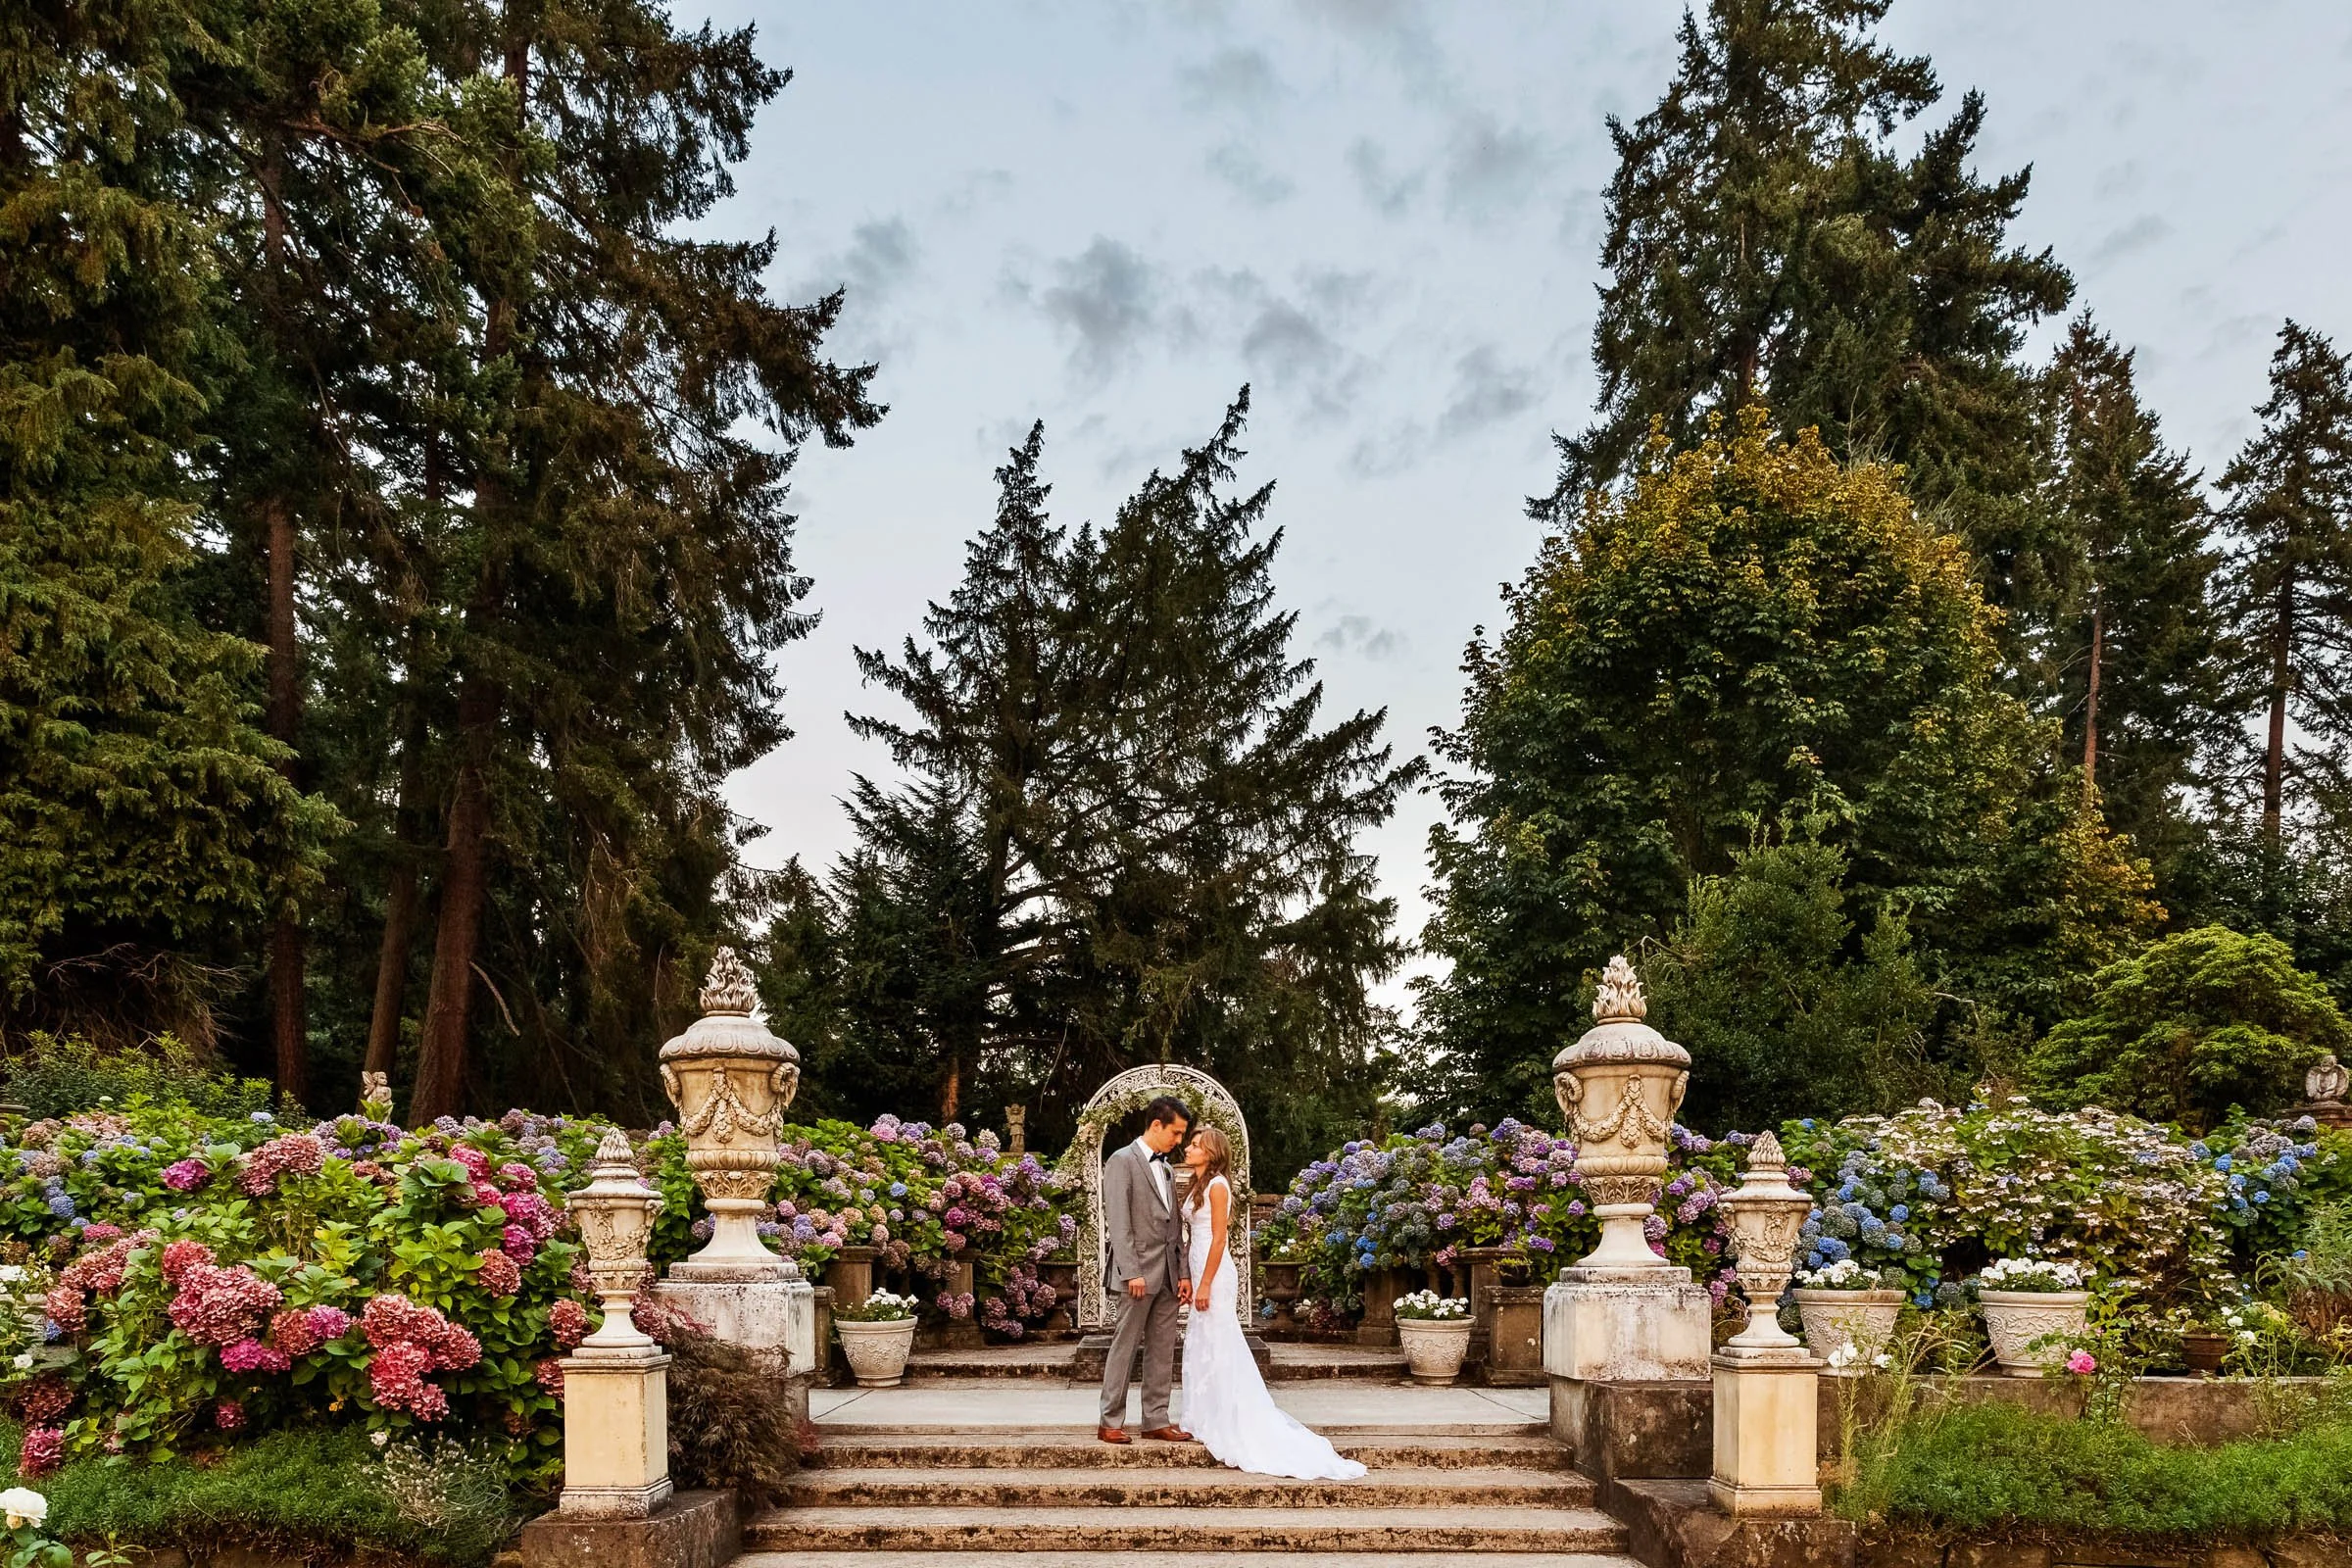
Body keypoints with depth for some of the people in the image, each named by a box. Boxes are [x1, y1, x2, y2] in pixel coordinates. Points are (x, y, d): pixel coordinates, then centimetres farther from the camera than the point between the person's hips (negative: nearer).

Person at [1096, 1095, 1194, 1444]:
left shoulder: (1165, 1167, 17)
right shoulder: (1122, 1161, -7)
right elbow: (1118, 1223, -13)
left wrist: (1183, 1272, 9)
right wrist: (1132, 1272, -18)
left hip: (1168, 1275, 8)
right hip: (1138, 1273, -8)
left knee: (1163, 1351, 8)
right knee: (1124, 1347, -2)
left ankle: (1156, 1419, 14)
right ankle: (1111, 1422, 5)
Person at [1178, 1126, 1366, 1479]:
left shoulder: (1217, 1185, -12)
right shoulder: (1199, 1186, 14)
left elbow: (1218, 1238, -17)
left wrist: (1205, 1284, -19)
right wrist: (1194, 1280, 16)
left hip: (1213, 1272, -9)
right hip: (1200, 1268, 9)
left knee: (1220, 1348, -5)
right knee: (1202, 1347, 12)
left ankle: (1231, 1427, 1)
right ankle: (1210, 1421, 18)